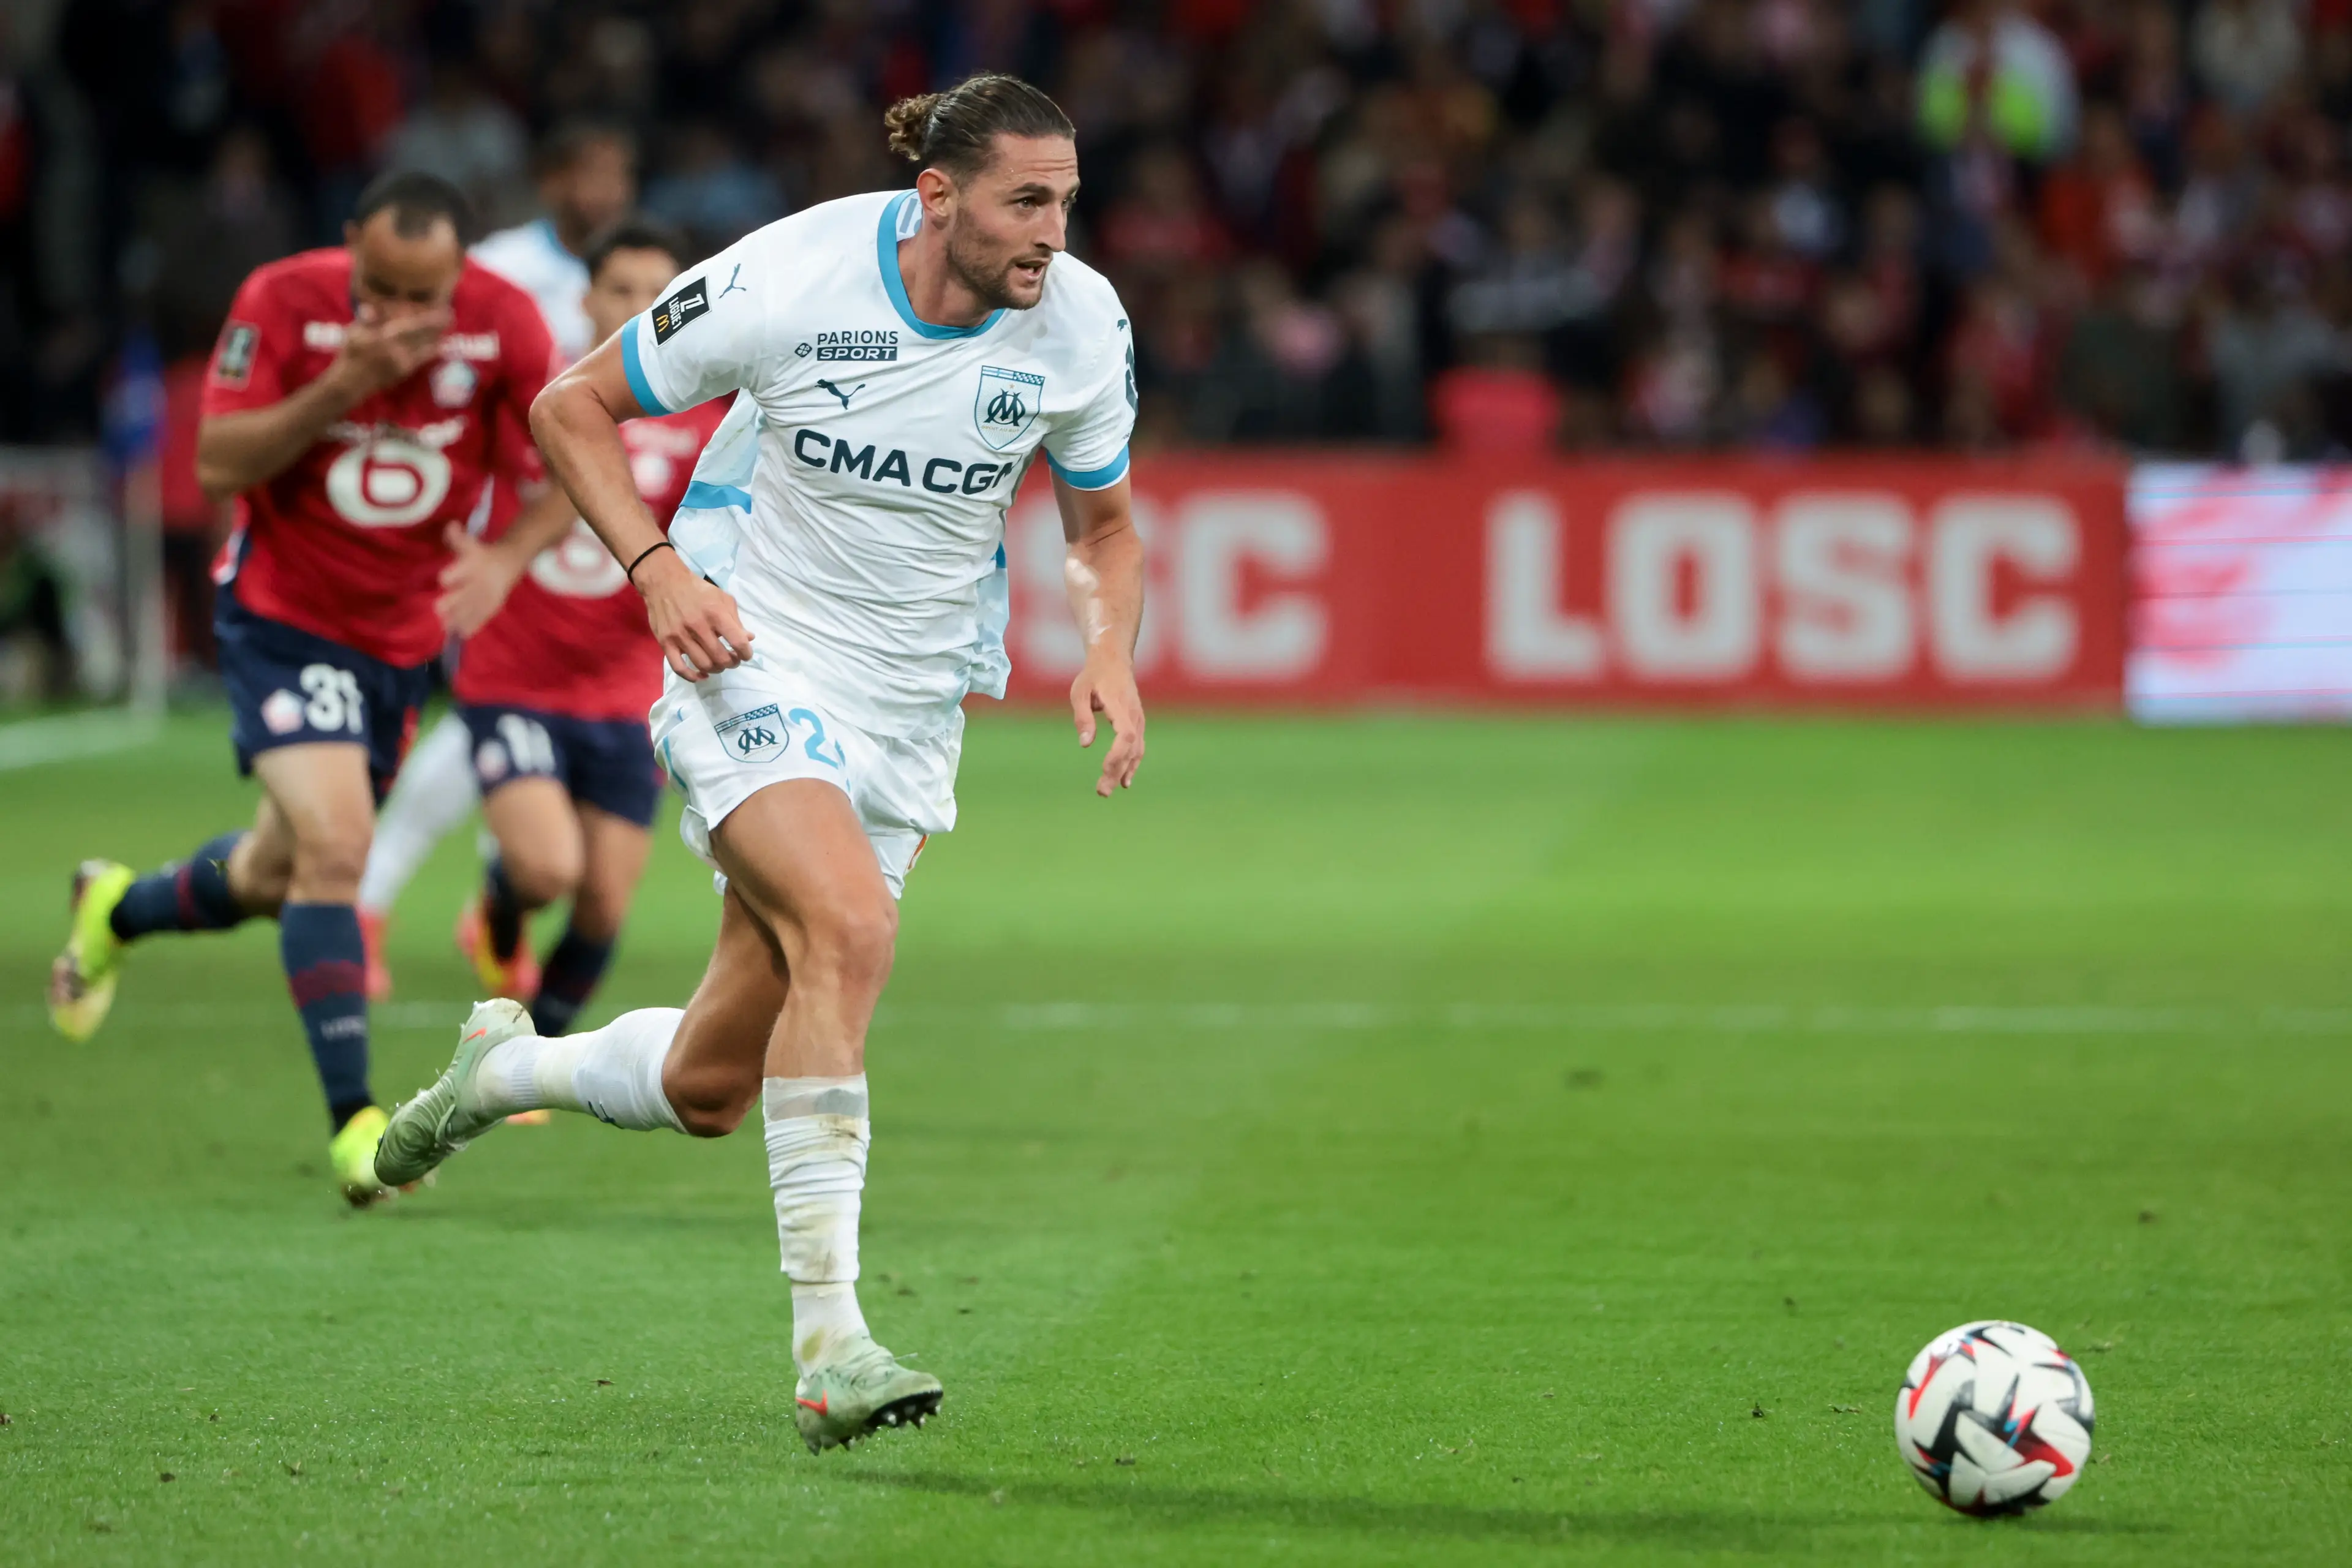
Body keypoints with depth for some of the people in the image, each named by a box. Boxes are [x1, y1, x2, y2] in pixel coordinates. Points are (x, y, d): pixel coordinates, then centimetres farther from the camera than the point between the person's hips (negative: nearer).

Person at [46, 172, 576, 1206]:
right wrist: (343, 385, -32)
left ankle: (118, 909, 48)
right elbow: (217, 465, -21)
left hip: (403, 635, 4)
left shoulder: (502, 323, -14)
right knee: (334, 846, -21)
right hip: (282, 615, -4)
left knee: (276, 877, 16)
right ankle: (354, 1120, -16)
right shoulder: (285, 301, -19)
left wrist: (508, 556, -27)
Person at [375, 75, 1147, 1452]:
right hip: (756, 658, -5)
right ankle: (828, 1340, -30)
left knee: (707, 1092, 6)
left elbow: (1105, 524, 9)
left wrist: (1113, 653, -11)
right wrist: (659, 569, -19)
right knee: (851, 927, -32)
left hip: (911, 710, 5)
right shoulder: (789, 280, -18)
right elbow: (573, 405, -5)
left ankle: (507, 1063, 40)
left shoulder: (1082, 325, -8)